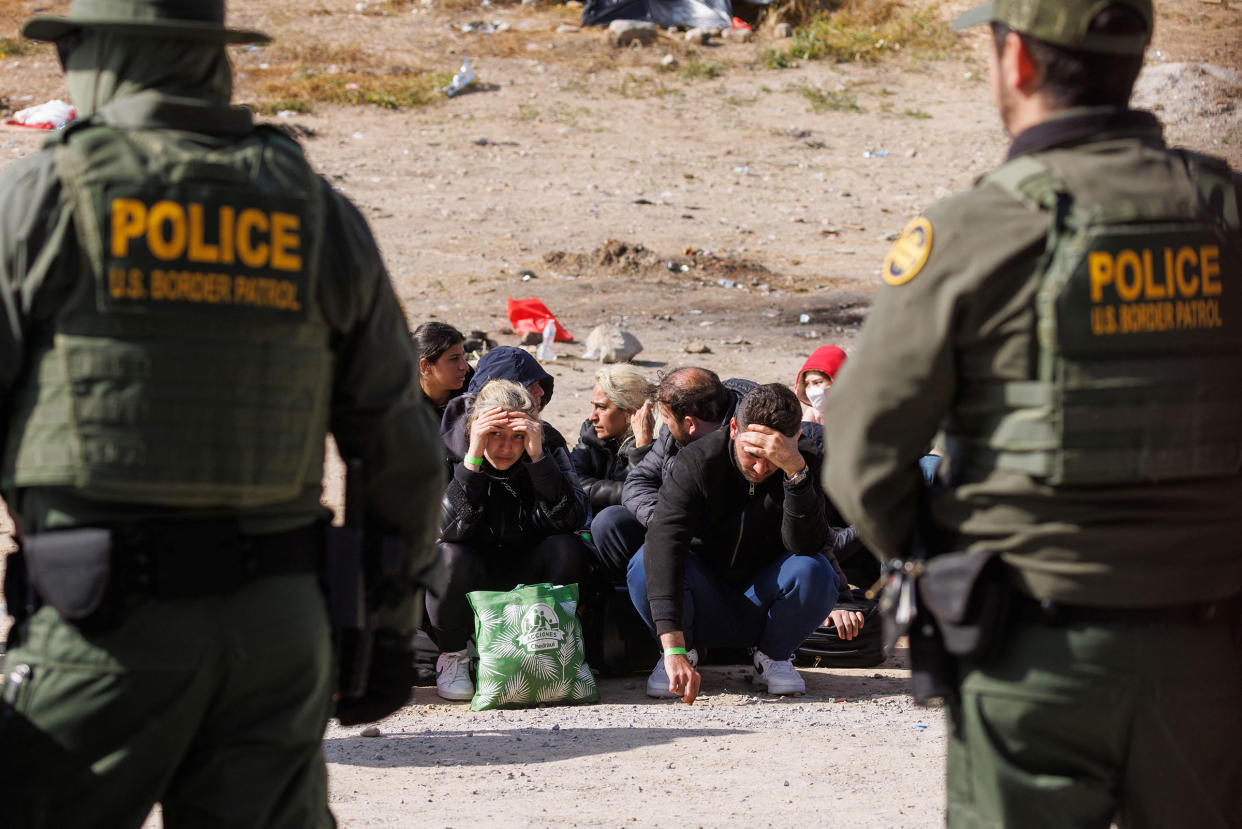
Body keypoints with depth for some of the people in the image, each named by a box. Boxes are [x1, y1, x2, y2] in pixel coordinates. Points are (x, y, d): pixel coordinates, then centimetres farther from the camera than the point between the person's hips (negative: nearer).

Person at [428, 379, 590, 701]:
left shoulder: (549, 454, -9)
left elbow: (569, 520, -24)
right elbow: (446, 529, -29)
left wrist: (538, 457, -32)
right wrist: (473, 459, -36)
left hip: (525, 579, 2)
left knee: (568, 549, -26)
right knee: (450, 558, -34)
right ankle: (451, 656, -8)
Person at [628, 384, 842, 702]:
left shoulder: (807, 464, -14)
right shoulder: (697, 461, -21)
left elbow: (806, 545, -28)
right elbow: (664, 544, -36)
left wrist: (796, 471, -42)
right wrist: (674, 650, -48)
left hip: (761, 608, 1)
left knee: (814, 570, -30)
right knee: (646, 564, -31)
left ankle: (774, 656, -1)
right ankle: (685, 651, -2)